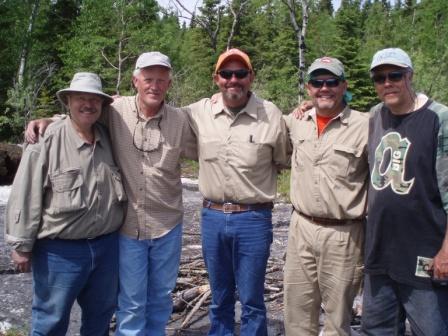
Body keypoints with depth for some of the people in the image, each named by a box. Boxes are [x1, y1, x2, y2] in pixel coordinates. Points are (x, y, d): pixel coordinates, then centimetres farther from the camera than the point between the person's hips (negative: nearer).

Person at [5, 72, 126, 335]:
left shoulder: (109, 139, 4)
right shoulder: (47, 141, -13)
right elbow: (25, 198, -11)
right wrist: (22, 244, -8)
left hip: (107, 246, 5)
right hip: (60, 250, -5)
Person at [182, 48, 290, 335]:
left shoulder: (271, 115, -6)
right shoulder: (198, 113, -1)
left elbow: (285, 161, 8)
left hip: (254, 219, -2)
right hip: (212, 217, 3)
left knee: (252, 302, 9)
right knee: (219, 300, 19)